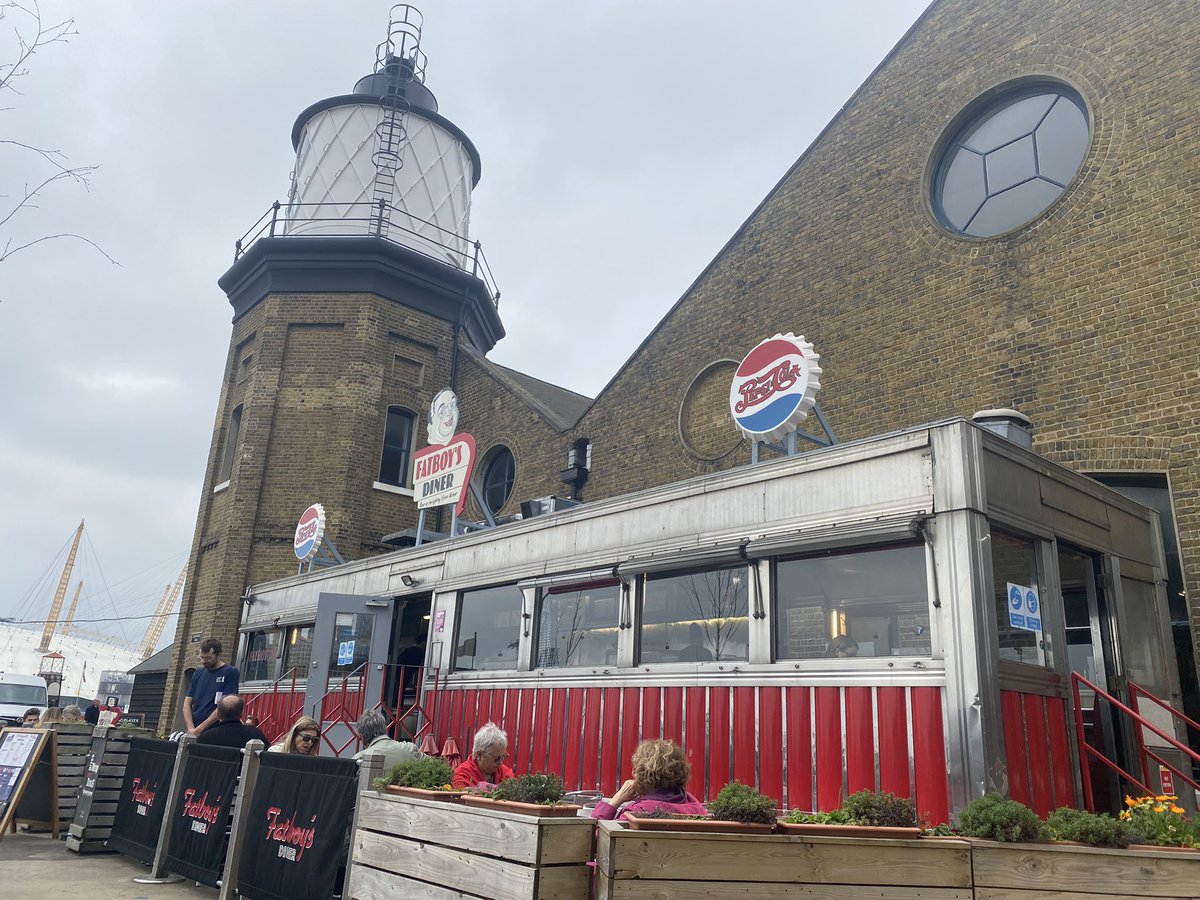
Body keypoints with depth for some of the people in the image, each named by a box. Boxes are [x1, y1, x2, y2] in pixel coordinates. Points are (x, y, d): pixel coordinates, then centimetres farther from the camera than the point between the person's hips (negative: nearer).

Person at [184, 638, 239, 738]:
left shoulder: (230, 673, -3)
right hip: (193, 733, 4)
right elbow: (187, 704, 9)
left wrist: (198, 729, -12)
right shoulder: (198, 673, 13)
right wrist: (191, 729, -7)